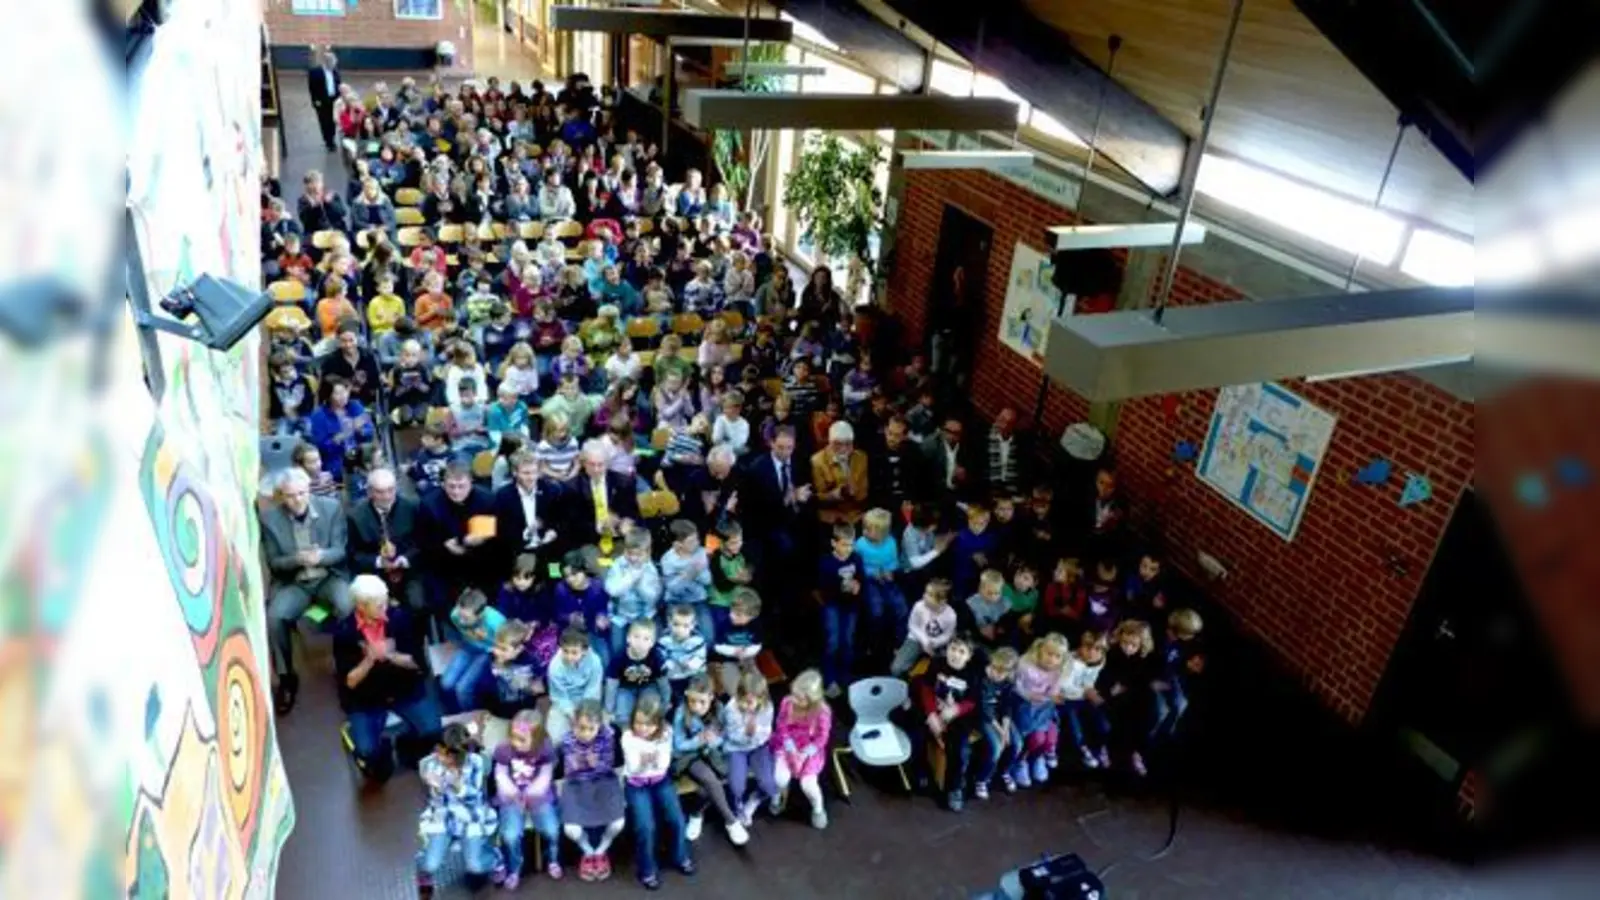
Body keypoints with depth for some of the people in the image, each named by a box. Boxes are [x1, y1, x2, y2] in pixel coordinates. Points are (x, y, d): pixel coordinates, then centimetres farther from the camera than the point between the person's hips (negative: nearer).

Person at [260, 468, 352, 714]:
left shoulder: (331, 507, -6)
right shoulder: (269, 518, -6)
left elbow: (340, 551, -4)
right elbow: (274, 563, -2)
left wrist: (321, 556, -27)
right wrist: (298, 558, -24)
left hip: (329, 576, 0)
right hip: (292, 583, 1)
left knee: (349, 607, -31)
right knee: (275, 617, -28)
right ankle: (286, 677, -5)